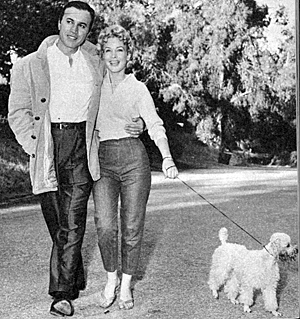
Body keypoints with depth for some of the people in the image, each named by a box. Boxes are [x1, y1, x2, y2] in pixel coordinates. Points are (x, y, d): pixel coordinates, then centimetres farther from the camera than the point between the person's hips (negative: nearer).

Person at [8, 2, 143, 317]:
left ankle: (63, 293, -1)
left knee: (72, 223, -7)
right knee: (56, 222, 7)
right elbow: (18, 112, 2)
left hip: (81, 148, 0)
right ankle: (76, 280, 25)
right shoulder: (30, 65, 2)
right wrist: (36, 147, -7)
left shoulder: (96, 64, 9)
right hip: (47, 145, 0)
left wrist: (129, 126, 13)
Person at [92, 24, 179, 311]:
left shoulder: (138, 88, 7)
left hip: (134, 157, 0)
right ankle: (111, 279, 10)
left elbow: (155, 125, -4)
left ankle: (126, 284, 19)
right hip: (102, 159, 0)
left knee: (132, 227, 0)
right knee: (105, 225, -14)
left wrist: (167, 158, -21)